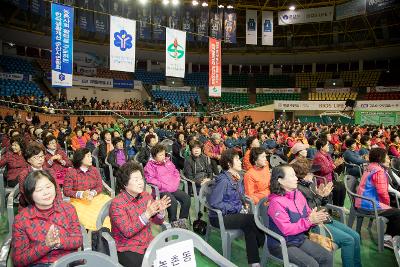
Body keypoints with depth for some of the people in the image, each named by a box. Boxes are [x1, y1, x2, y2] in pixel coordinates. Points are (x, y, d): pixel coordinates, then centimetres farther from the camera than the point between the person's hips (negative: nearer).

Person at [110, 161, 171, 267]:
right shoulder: (117, 203, -15)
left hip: (149, 244, 5)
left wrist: (160, 211, -15)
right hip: (127, 249, -5)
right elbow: (127, 232, -21)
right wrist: (147, 214, -30)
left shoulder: (146, 196, 2)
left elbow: (158, 221, 7)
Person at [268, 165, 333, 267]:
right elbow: (286, 229, -25)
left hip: (300, 239, 8)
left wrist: (316, 218, -12)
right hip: (282, 245, -8)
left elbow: (308, 214, 11)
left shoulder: (298, 194, 1)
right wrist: (309, 221, -26)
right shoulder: (276, 202, -23)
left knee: (328, 257, 0)